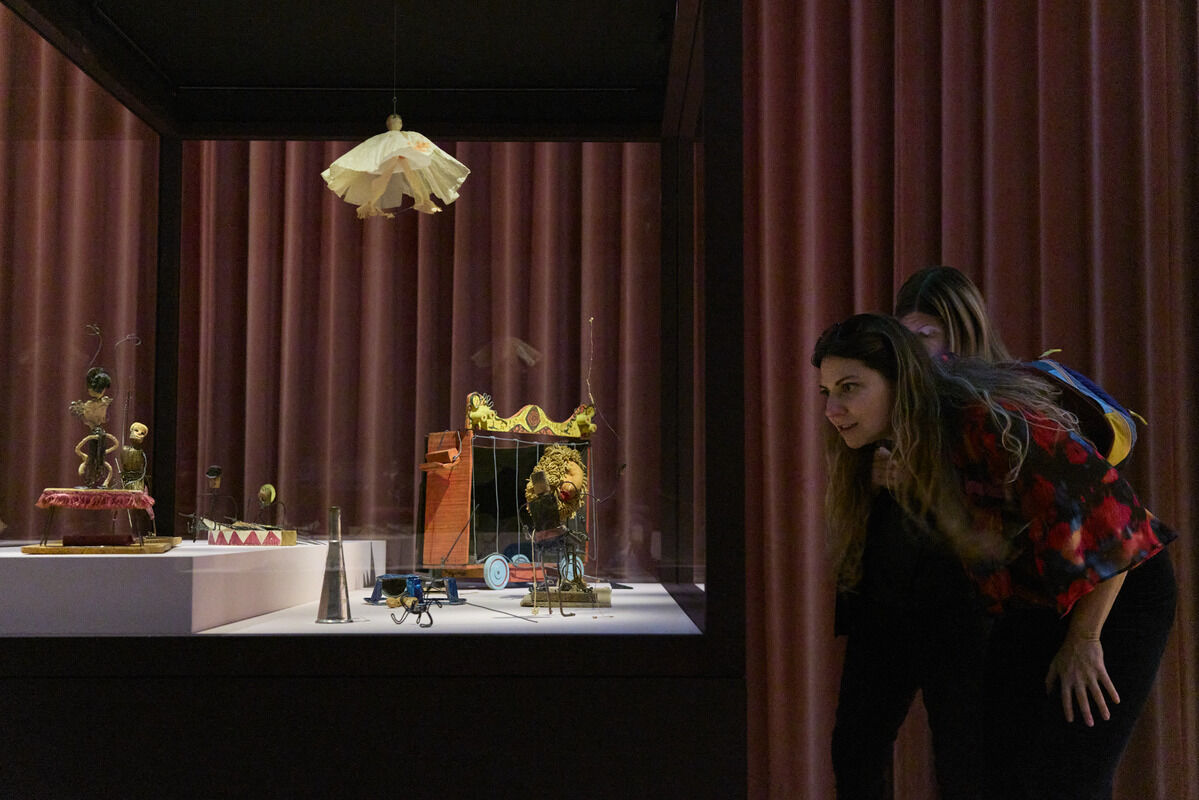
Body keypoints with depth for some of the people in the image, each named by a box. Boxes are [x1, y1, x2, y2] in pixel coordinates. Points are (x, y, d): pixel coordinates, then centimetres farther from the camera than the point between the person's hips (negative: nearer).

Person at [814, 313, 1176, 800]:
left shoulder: (992, 422, -30)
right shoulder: (906, 452, -4)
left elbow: (1108, 513, -26)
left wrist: (1083, 640, -18)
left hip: (1116, 594, -8)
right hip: (1032, 609, 8)